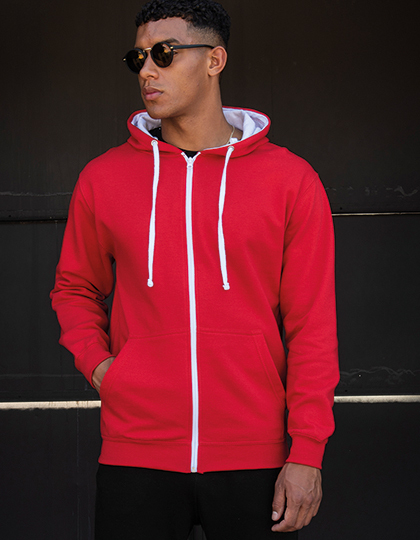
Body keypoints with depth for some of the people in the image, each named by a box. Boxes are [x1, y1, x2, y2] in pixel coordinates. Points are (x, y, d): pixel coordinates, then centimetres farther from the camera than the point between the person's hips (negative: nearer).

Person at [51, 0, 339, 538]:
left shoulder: (289, 179, 0)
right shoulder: (103, 178, 6)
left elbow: (312, 326, -2)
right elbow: (75, 287, 21)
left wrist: (307, 452, -6)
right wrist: (95, 361, 3)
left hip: (255, 459, -1)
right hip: (136, 453, 2)